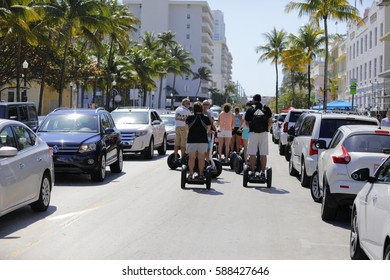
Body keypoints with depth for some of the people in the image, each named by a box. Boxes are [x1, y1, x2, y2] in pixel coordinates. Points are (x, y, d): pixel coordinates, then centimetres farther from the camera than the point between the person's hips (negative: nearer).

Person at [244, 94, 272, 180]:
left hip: (253, 133, -1)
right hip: (264, 133, 1)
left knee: (252, 154, 4)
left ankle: (253, 172, 3)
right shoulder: (266, 109, 8)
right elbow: (270, 122, 7)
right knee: (263, 154, 2)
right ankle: (263, 173, 0)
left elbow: (247, 123, 8)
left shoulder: (250, 110, 6)